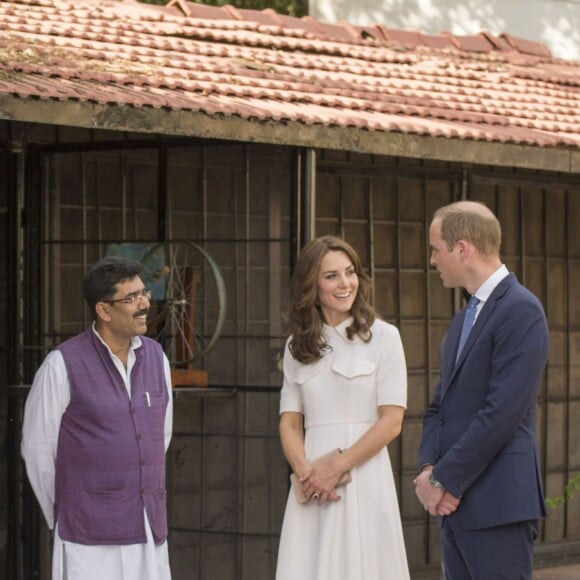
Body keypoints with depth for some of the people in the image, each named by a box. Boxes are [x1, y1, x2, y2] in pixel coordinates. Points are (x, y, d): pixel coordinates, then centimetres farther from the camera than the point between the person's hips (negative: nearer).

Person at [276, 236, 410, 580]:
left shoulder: (382, 337, 2)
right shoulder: (297, 346, 14)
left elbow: (392, 421, -4)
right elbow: (290, 422, 9)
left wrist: (338, 467, -11)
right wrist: (306, 471, -10)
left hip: (364, 478, -3)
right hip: (312, 485, 3)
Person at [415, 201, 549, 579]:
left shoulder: (520, 310, -11)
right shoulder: (463, 321, 19)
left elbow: (502, 412, -18)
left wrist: (445, 479, -13)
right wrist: (429, 469, 0)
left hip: (497, 504, -9)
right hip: (455, 504, 9)